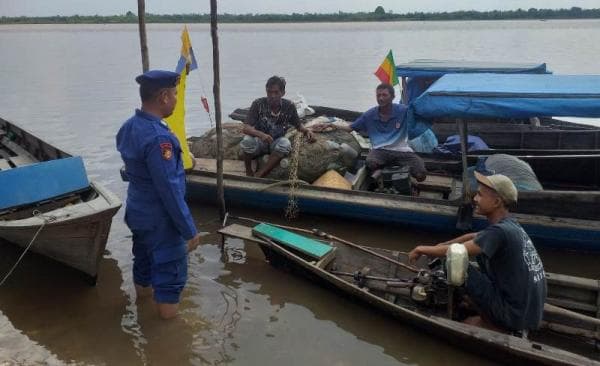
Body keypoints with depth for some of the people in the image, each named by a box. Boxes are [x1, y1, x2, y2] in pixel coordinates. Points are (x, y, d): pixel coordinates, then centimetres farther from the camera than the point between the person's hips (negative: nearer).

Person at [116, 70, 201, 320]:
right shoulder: (158, 138, -29)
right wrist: (190, 230, -20)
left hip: (137, 212, 9)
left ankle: (144, 292, 49)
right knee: (170, 272, 4)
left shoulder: (129, 127, 0)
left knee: (144, 259, 27)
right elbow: (170, 191, -27)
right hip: (160, 220, -9)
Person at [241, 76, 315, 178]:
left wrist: (307, 131, -15)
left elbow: (298, 125, 7)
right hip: (260, 141, -1)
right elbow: (246, 128, -21)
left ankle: (259, 175, -25)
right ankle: (249, 172, -8)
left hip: (276, 143, 2)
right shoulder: (258, 104, -15)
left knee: (285, 143, -33)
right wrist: (260, 134, -41)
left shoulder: (289, 106, -9)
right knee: (247, 141, -35)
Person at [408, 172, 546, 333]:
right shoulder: (511, 224, 6)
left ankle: (492, 325, 3)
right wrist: (442, 245, 16)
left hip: (516, 315, -9)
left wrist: (421, 249, -11)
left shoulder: (499, 231, -22)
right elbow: (473, 237, 21)